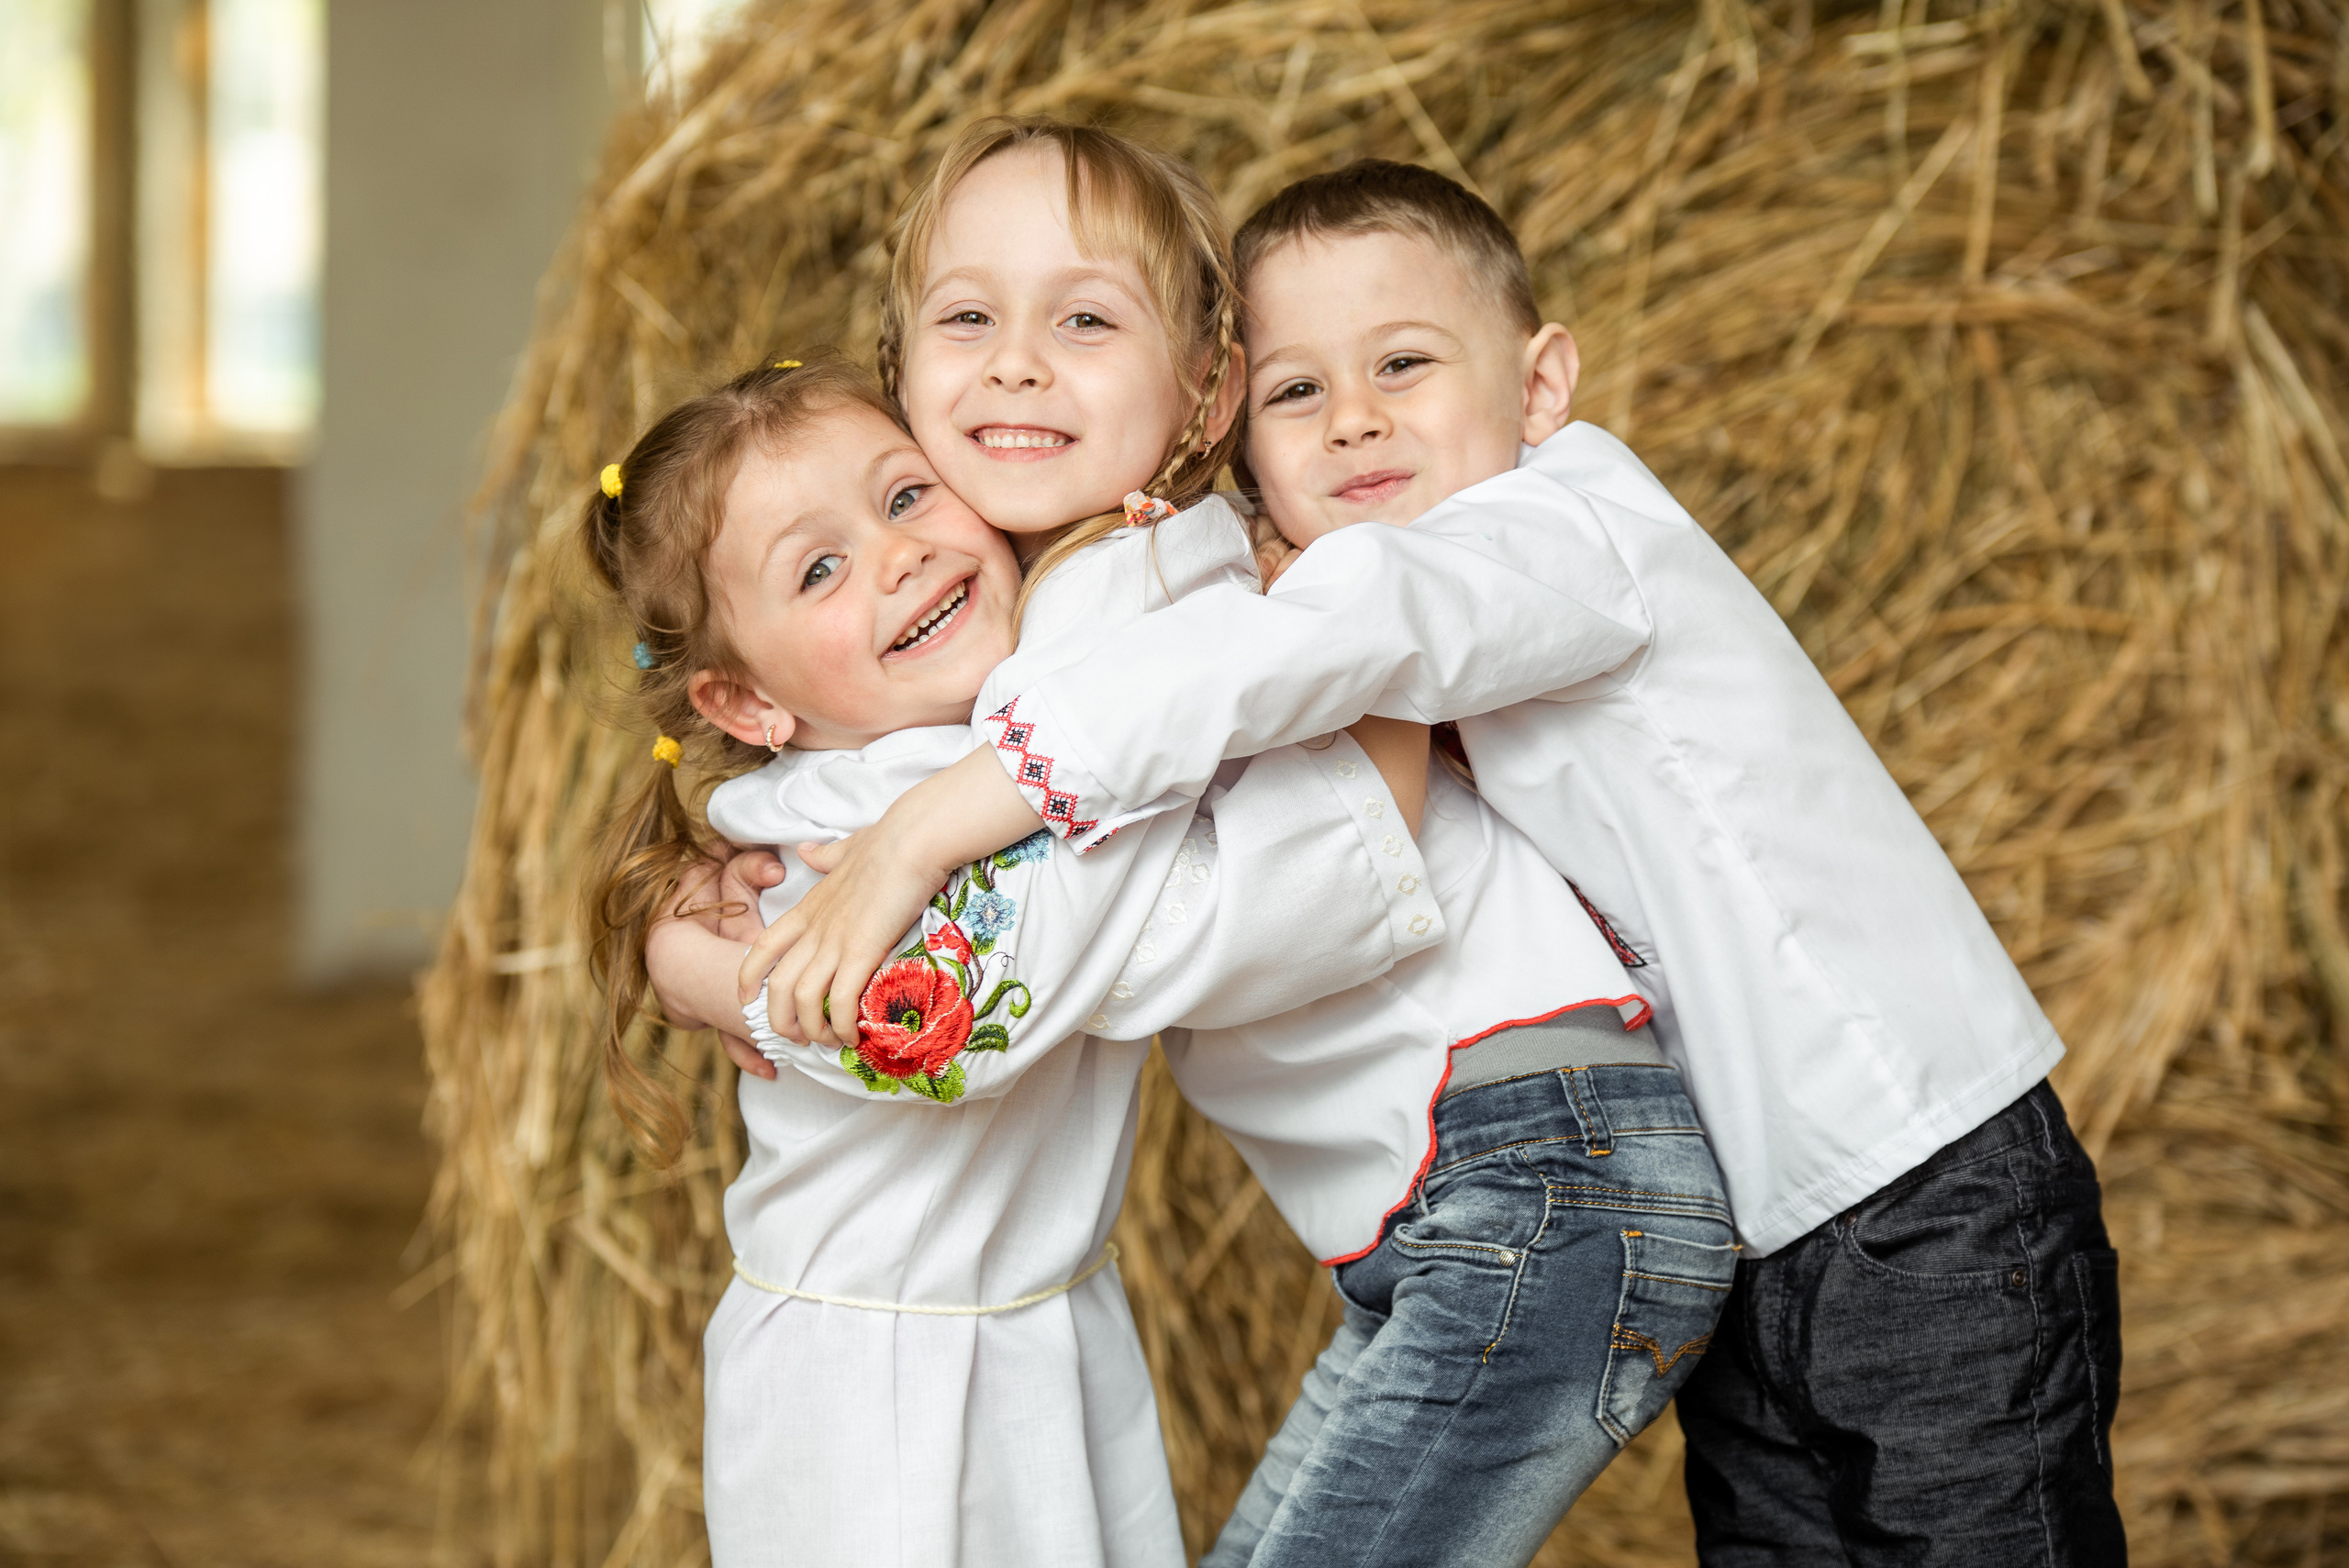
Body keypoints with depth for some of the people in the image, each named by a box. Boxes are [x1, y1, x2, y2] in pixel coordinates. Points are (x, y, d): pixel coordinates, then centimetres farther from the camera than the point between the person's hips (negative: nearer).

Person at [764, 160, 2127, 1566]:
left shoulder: (1574, 526, -18)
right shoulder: (1461, 633, 8)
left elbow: (1318, 632, -36)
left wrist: (930, 819, -39)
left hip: (1938, 1228, -9)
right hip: (1757, 1259, 9)